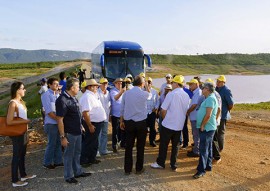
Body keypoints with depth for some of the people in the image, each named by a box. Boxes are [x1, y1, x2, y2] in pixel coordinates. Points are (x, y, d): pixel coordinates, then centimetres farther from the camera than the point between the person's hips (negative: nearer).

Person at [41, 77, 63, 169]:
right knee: (51, 144, 0)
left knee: (58, 143, 12)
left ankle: (57, 161, 23)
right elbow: (49, 112, -16)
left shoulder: (57, 95, 12)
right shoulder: (46, 95, -10)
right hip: (51, 123, -7)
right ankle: (47, 163, 14)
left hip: (59, 122, 7)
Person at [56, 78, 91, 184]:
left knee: (77, 153, 21)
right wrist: (62, 136, -21)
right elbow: (59, 120, -21)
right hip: (69, 133, -8)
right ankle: (68, 176, 23)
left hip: (78, 131, 8)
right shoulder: (62, 100, -21)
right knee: (69, 155, 8)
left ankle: (78, 172, 36)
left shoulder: (73, 98, 7)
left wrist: (81, 126, 20)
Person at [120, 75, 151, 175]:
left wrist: (121, 121, 14)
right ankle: (139, 169, 20)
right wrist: (146, 85, 27)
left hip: (128, 122, 3)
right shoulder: (144, 94, -10)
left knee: (128, 146, 9)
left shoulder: (126, 93, -1)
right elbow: (150, 94, 15)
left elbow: (122, 109, 5)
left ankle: (127, 169, 16)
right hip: (141, 123, -3)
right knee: (140, 147, 10)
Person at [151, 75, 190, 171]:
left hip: (168, 124, -5)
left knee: (163, 144, 8)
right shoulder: (187, 96, 2)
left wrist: (165, 118, 4)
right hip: (179, 125, 5)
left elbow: (163, 110, -14)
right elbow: (186, 110, 11)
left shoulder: (171, 94, -16)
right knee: (175, 145, 13)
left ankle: (160, 163, 20)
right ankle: (173, 165, 20)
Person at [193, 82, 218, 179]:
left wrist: (202, 126, -17)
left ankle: (201, 170, -2)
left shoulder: (210, 99, -18)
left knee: (203, 149, -7)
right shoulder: (209, 98, 14)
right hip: (208, 128, 10)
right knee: (208, 148, 17)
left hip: (206, 128, -10)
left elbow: (208, 115, -25)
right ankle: (208, 166, 27)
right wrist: (202, 126, 18)